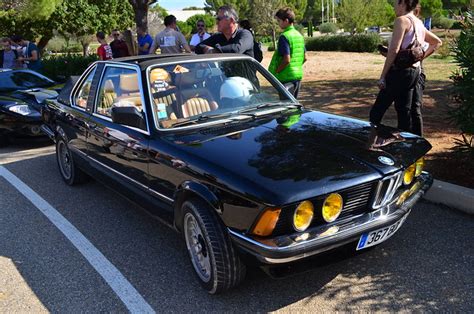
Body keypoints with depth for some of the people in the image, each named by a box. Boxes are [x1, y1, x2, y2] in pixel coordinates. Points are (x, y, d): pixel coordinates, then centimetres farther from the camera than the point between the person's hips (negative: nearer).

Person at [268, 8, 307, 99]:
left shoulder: (284, 37, -15)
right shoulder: (299, 35, 11)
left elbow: (286, 60, -22)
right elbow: (304, 58, 15)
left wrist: (275, 72, -12)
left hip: (287, 78, -8)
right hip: (298, 75, 9)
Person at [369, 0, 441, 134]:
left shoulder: (402, 20, -9)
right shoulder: (419, 23, 17)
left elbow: (394, 50, -18)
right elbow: (437, 42, 28)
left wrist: (382, 77, -17)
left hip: (400, 71, -9)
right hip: (414, 71, 9)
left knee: (376, 112, -5)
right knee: (404, 111, 13)